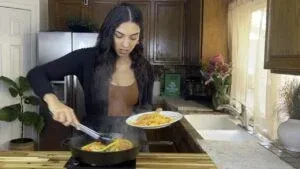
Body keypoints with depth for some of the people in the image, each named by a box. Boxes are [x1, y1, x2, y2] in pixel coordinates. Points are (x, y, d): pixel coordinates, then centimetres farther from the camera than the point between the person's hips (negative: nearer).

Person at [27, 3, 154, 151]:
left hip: (132, 142, 2)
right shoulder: (88, 58, -11)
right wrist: (53, 101, -32)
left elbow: (145, 108, 8)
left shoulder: (144, 68, -2)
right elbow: (36, 74, -14)